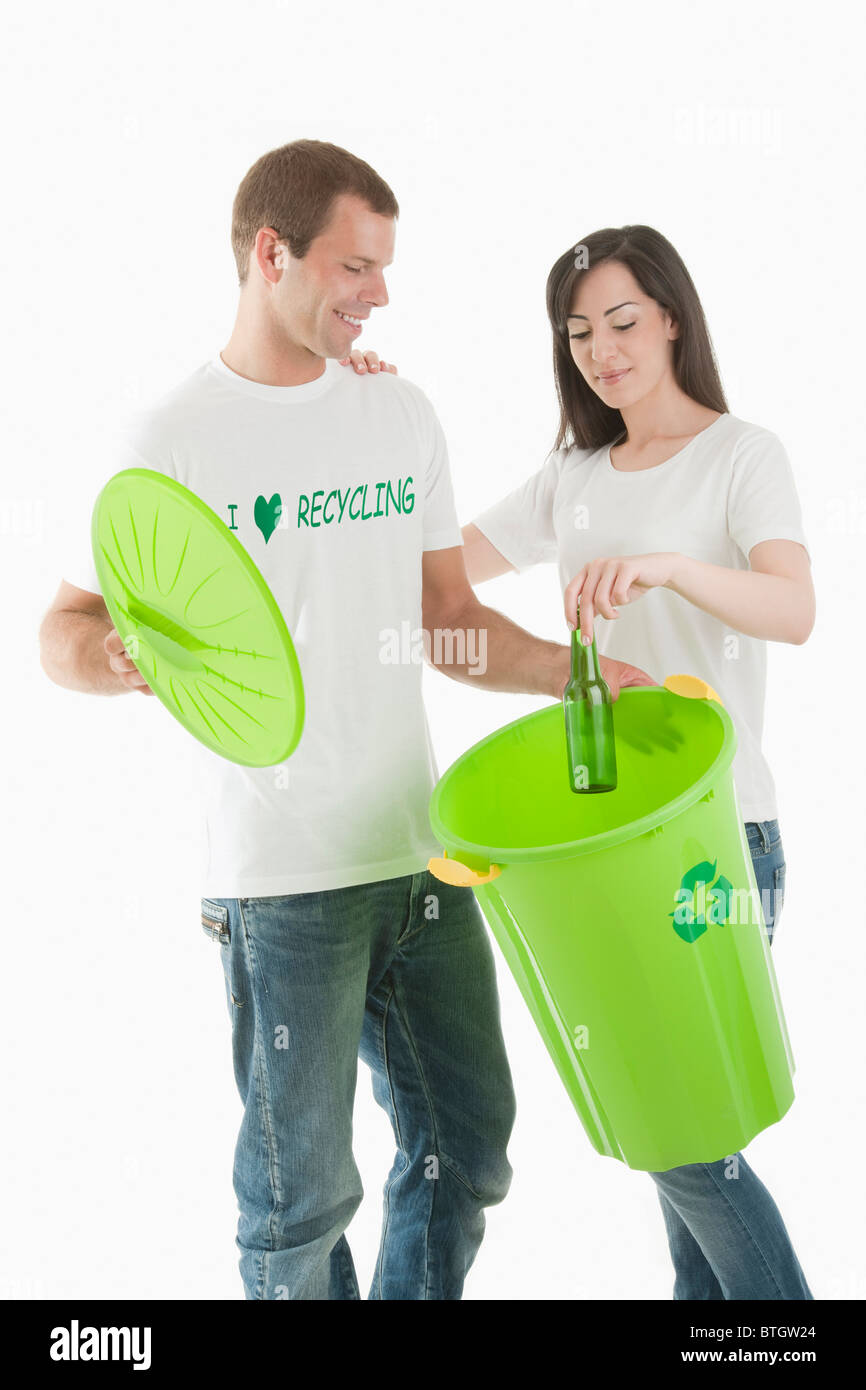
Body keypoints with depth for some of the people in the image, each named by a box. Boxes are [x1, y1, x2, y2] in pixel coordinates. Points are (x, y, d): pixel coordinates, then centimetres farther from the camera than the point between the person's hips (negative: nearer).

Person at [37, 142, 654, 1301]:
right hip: (281, 875, -5)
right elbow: (65, 631, -2)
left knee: (468, 1150, 15)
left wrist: (572, 672, 1)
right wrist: (125, 659, -24)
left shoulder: (402, 415, 10)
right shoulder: (173, 442, -5)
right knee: (301, 1190, 6)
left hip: (423, 855, 5)